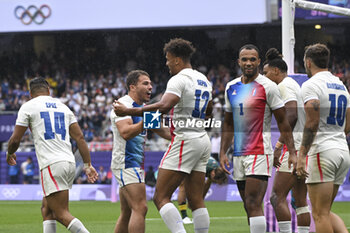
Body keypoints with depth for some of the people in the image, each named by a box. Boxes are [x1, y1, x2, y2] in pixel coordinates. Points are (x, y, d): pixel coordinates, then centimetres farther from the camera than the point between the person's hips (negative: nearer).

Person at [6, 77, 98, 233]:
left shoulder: (28, 107, 4)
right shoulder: (63, 107, 20)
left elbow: (15, 140, 3)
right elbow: (79, 137, 14)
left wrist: (10, 153, 24)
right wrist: (88, 165, 15)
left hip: (51, 165, -7)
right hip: (69, 163, 7)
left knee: (62, 215, -10)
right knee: (46, 209, 19)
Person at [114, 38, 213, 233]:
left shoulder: (179, 80, -12)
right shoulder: (203, 80, 16)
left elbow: (164, 106, -29)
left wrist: (129, 111, -26)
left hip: (185, 140, -9)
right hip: (203, 140, 9)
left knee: (161, 197, -9)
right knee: (196, 200, 9)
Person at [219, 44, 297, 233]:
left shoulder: (267, 87, -6)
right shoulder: (231, 87, 12)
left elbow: (282, 121, -4)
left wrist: (292, 152, -8)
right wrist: (223, 152, 13)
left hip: (260, 153, -7)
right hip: (239, 154, 7)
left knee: (253, 205, -15)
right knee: (249, 207, 9)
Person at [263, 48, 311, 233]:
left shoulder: (284, 85, -6)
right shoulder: (296, 85, 22)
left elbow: (292, 115, -19)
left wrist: (279, 145, -20)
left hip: (295, 147, -10)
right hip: (306, 147, 10)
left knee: (277, 197, -10)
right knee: (300, 200, 8)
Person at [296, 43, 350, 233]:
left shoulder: (311, 85, -8)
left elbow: (312, 123, -18)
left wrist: (301, 155, -18)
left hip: (322, 152, -8)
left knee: (320, 214, -5)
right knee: (325, 212, 15)